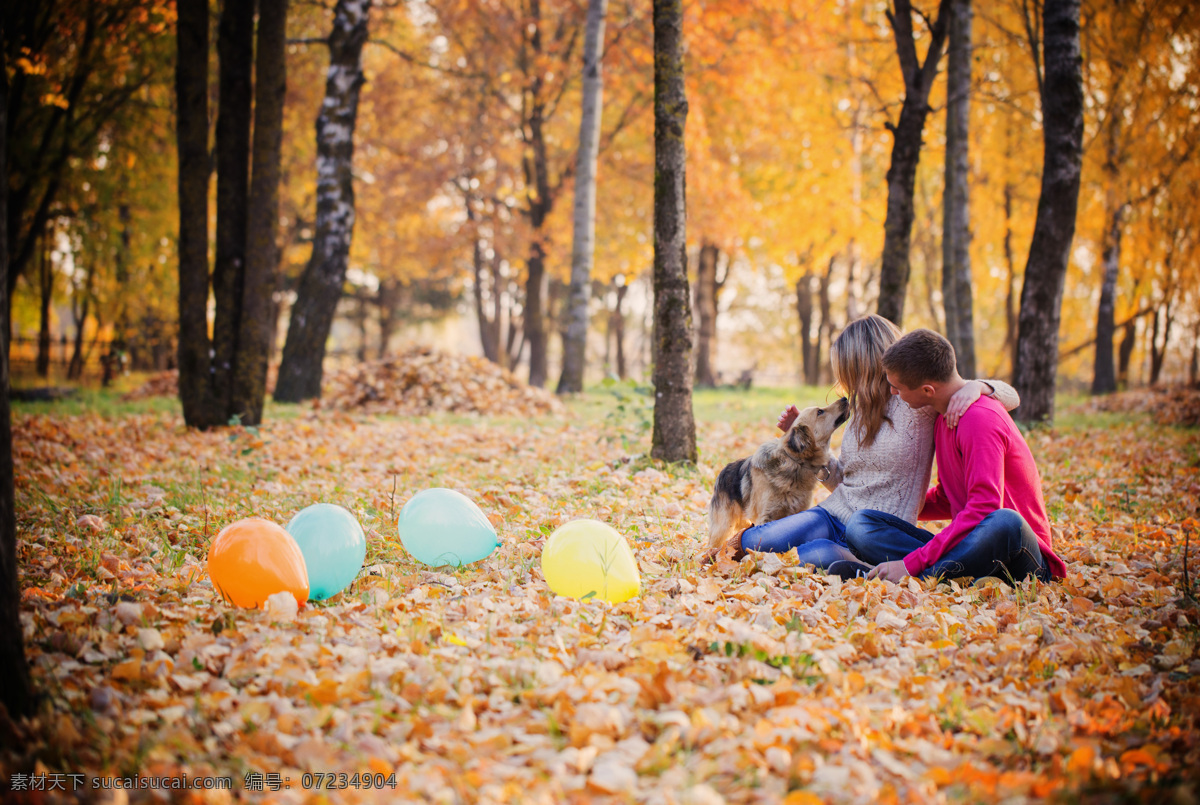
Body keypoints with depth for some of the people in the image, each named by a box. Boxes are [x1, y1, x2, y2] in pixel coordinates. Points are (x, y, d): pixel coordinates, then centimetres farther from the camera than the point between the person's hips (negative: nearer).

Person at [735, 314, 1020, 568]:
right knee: (757, 540, -26)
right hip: (832, 515, 5)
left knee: (817, 556, -38)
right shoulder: (861, 409, 17)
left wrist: (975, 386, -26)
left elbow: (1010, 397, -4)